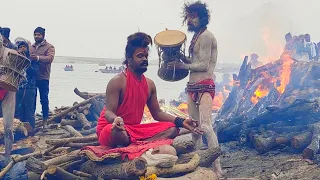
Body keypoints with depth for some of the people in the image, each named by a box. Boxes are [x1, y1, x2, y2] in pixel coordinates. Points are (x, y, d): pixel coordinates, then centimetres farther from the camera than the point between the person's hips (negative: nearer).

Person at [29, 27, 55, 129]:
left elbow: (50, 58, -15)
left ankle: (45, 121, 5)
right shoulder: (31, 47, 18)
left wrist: (38, 58, -32)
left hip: (43, 77, -5)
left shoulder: (49, 47, 2)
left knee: (44, 99, -2)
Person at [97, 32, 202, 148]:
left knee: (172, 129, -7)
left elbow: (157, 113, 13)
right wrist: (116, 120, -43)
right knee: (117, 132, -44)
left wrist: (181, 122, 0)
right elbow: (108, 112, -17)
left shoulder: (150, 84, 8)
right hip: (113, 129, -7)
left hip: (135, 130, 8)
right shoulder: (117, 82, -13)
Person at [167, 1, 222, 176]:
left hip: (204, 86, -10)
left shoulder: (206, 36, -10)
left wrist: (182, 66, -9)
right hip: (193, 86, 10)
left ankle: (218, 169, -19)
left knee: (206, 126, -19)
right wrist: (179, 56, 5)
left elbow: (204, 65, -15)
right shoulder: (197, 36, 18)